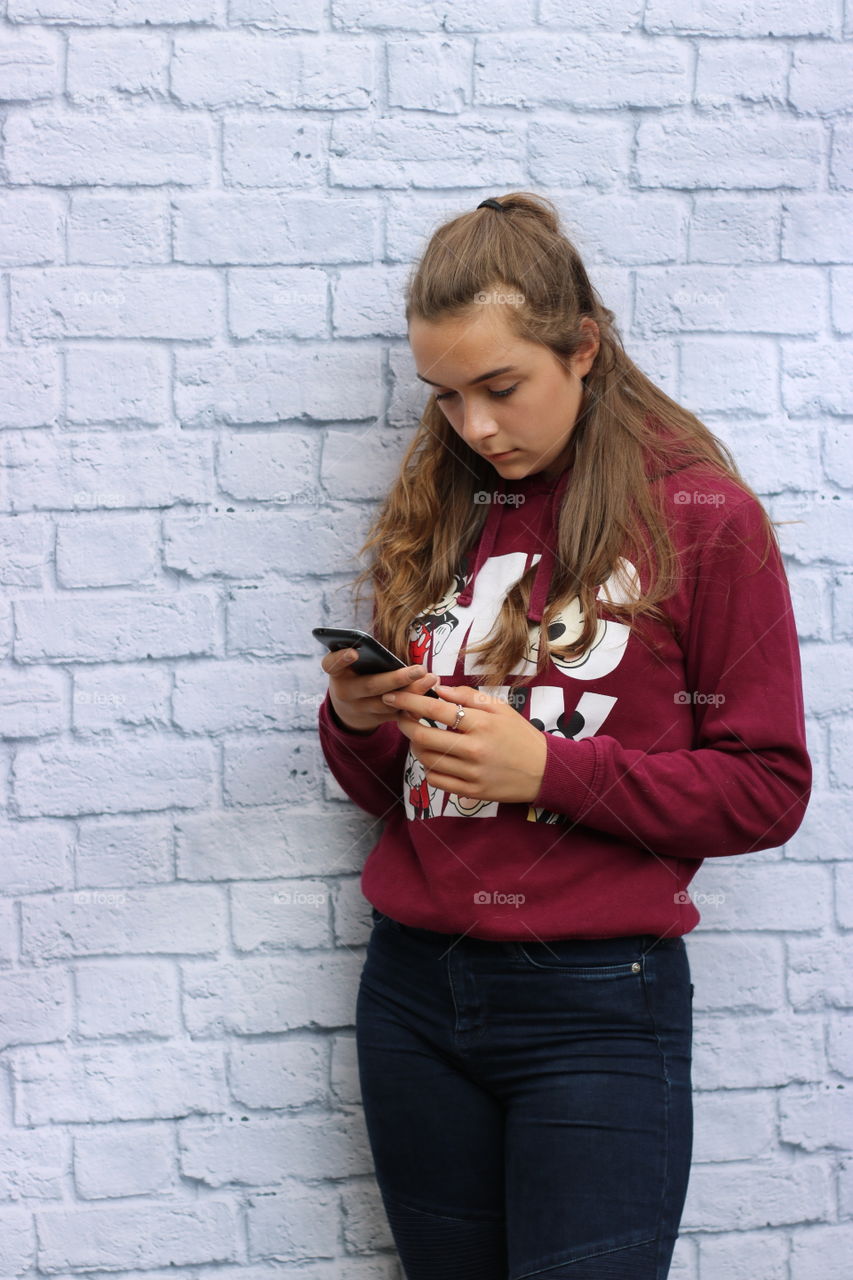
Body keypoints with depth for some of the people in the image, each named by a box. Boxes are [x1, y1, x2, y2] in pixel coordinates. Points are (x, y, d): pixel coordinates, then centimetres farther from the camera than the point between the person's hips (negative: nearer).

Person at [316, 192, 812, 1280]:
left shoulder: (702, 517, -5)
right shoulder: (432, 513, 8)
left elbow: (767, 790, -6)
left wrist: (550, 767, -17)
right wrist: (356, 720, -8)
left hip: (599, 1006, -4)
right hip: (416, 987, 5)